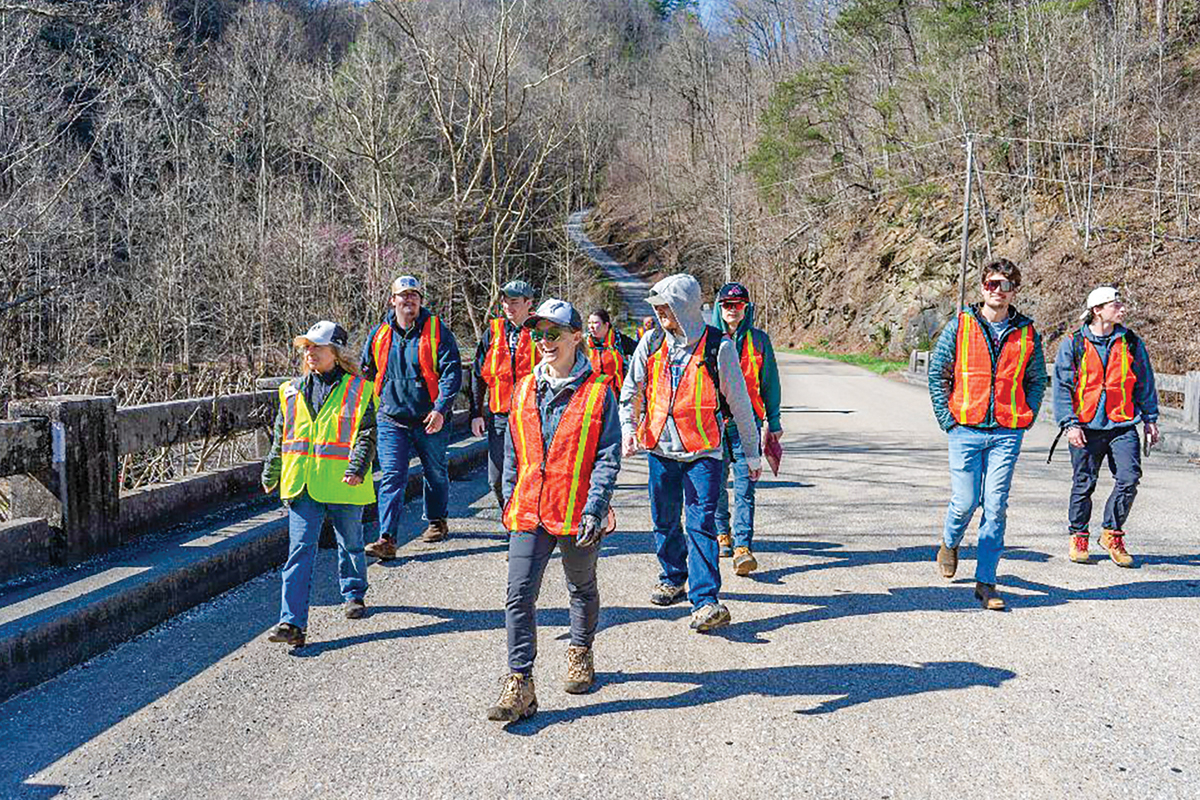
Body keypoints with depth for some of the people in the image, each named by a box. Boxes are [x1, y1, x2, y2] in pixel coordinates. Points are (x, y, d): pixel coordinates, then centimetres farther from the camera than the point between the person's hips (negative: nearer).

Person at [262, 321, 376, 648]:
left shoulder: (357, 390, -3)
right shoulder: (293, 391, 10)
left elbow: (366, 435, -6)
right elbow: (281, 437, 18)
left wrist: (357, 468, -20)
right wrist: (271, 474, 19)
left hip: (343, 486, -2)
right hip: (302, 485, 2)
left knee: (351, 544, 16)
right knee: (300, 551, -5)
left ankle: (354, 595, 41)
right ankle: (292, 623, -8)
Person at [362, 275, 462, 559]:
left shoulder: (437, 331, -6)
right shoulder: (379, 335, 4)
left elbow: (451, 372, -11)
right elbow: (366, 373, 18)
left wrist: (441, 409, -20)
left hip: (430, 421, -1)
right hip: (392, 421, 1)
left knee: (435, 474, 16)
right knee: (392, 477, -9)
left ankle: (437, 522, 38)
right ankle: (387, 540, -12)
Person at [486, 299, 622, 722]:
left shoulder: (598, 391, -7)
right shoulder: (524, 390, 7)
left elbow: (608, 457, -9)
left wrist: (594, 509, -17)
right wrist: (509, 501, 12)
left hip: (576, 513, -3)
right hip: (529, 512, 3)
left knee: (582, 589, 18)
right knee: (519, 596, -7)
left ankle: (580, 654, 42)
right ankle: (519, 685, -3)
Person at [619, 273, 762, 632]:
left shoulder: (718, 346, -6)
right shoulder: (651, 343, 5)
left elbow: (740, 403, 0)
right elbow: (629, 391, 13)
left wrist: (751, 453, 4)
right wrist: (627, 428, -5)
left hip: (703, 451, -4)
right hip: (661, 448, 4)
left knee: (701, 524, -11)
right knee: (665, 521, 13)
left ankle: (706, 600, -12)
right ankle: (673, 578, 35)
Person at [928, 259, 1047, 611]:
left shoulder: (1027, 333, 5)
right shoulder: (960, 326, 0)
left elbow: (1037, 380, 16)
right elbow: (937, 373, 5)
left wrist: (1027, 417, 5)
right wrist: (947, 418, -1)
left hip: (1007, 433, 1)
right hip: (966, 429, -1)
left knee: (995, 508, 0)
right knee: (965, 502, -1)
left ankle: (986, 582, 9)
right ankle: (950, 543, 34)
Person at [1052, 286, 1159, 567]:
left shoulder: (1131, 343, 8)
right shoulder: (1073, 344, -1)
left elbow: (1145, 384, 16)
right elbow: (1062, 387, -1)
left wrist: (1150, 419, 13)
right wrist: (1070, 424, -9)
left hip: (1123, 425, 2)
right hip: (1086, 427, -2)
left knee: (1129, 479, -10)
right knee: (1084, 484, 4)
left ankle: (1112, 534, 9)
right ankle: (1078, 538, 22)